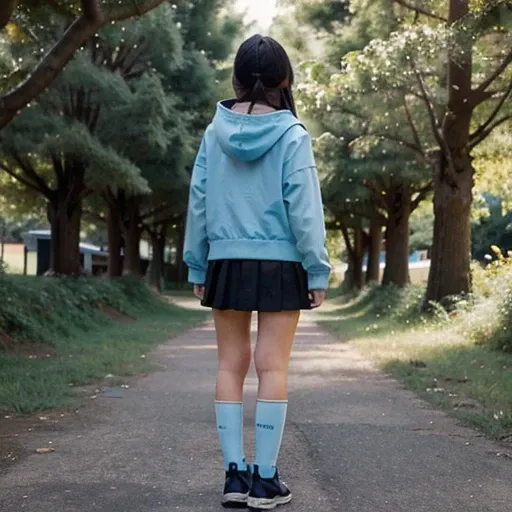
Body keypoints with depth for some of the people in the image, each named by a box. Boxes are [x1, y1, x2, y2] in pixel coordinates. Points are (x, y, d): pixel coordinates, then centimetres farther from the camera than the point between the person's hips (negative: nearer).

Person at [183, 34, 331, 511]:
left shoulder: (216, 130, 3)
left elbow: (198, 200, 5)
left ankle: (235, 473, 11)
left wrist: (197, 265, 13)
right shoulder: (291, 133, -6)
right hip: (279, 263, -3)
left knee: (231, 365, 9)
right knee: (272, 367, 1)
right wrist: (317, 269, -3)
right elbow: (303, 206, -8)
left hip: (227, 262, 3)